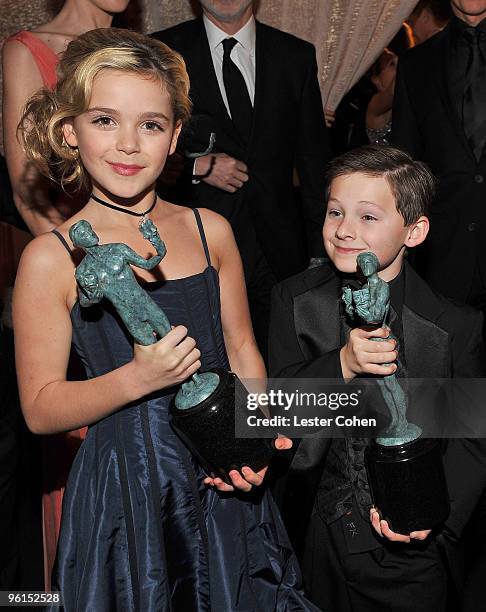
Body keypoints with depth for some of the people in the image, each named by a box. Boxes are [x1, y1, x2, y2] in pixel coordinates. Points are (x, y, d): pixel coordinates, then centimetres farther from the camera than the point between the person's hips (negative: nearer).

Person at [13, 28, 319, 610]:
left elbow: (241, 349, 8)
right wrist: (138, 378, -21)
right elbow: (40, 409, -7)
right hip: (123, 488, -3)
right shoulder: (50, 258, -11)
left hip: (226, 481, 4)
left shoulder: (210, 230, 0)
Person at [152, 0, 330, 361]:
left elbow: (314, 160, 9)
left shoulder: (296, 56, 8)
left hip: (280, 249, 2)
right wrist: (196, 165, -12)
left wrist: (320, 251, 6)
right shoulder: (162, 51, 2)